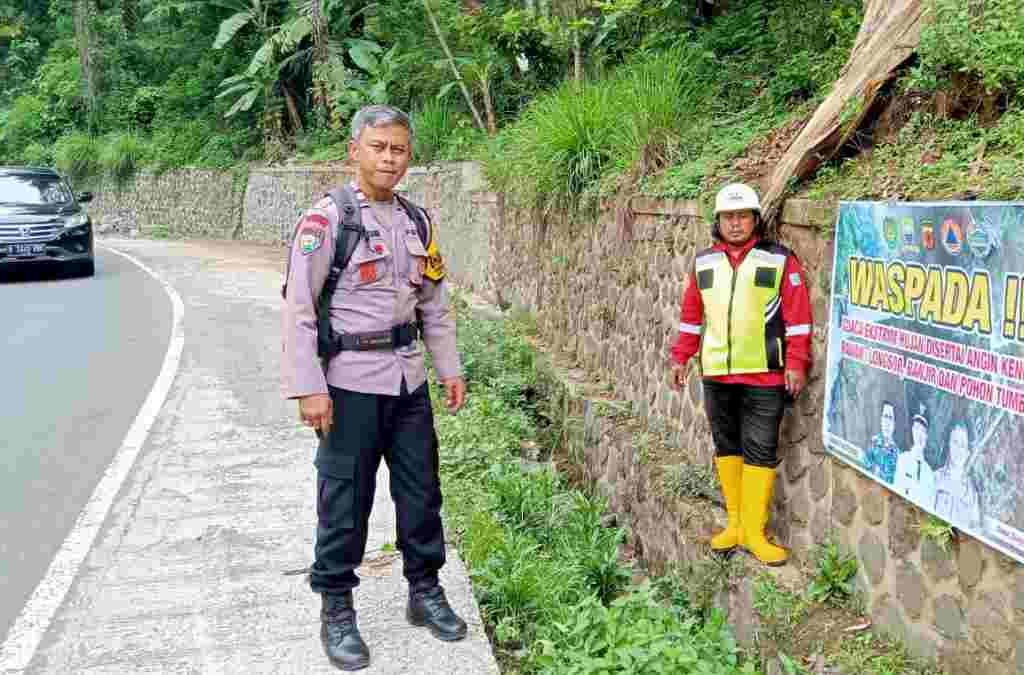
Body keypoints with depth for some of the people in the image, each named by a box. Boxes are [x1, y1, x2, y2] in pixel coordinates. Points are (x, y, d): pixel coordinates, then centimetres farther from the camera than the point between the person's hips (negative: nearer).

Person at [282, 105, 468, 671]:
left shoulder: (416, 220, 10)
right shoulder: (326, 219, -10)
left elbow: (435, 302, 16)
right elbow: (299, 308, -12)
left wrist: (450, 368, 13)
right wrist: (308, 388, -17)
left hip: (408, 380, 6)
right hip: (351, 383, -6)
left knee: (421, 490, 13)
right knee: (344, 500, 3)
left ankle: (425, 591, 31)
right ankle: (336, 610, 19)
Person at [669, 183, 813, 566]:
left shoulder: (780, 261, -2)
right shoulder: (703, 263, 9)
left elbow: (798, 316, -4)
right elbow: (691, 315, 15)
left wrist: (796, 364, -9)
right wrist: (680, 358, 13)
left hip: (764, 375, -4)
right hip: (716, 375, 4)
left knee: (760, 450, -2)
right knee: (726, 447, 11)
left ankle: (754, 531, 6)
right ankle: (735, 522, 22)